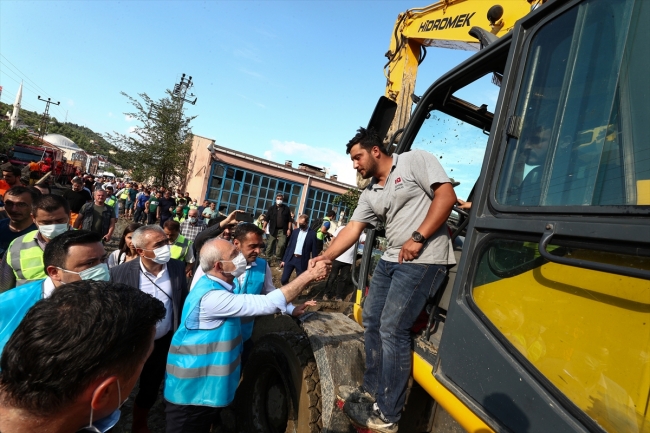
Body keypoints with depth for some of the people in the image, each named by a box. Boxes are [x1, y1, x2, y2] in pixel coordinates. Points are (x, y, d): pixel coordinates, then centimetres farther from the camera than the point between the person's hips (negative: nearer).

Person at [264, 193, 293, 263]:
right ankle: (268, 258, 19)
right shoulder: (271, 208, 6)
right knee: (270, 245, 7)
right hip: (273, 230, 1)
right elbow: (266, 219, 5)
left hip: (283, 230, -1)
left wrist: (289, 229, -3)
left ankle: (277, 257, 2)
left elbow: (289, 220, 4)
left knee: (281, 244, -12)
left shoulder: (286, 208, 5)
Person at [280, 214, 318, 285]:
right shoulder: (295, 231, 8)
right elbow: (289, 246, 12)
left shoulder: (312, 234, -5)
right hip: (290, 258, 4)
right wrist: (284, 260, 11)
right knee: (283, 280, 2)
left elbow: (314, 250, -3)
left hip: (302, 261, -4)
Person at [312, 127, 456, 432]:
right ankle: (371, 391, 30)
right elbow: (352, 229, 10)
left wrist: (418, 238, -19)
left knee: (392, 329, -9)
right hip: (391, 258, 9)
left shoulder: (415, 160, -4)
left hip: (424, 260, -8)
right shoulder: (370, 195, 15)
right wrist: (325, 256, -2)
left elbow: (446, 195, -13)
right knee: (371, 319, 12)